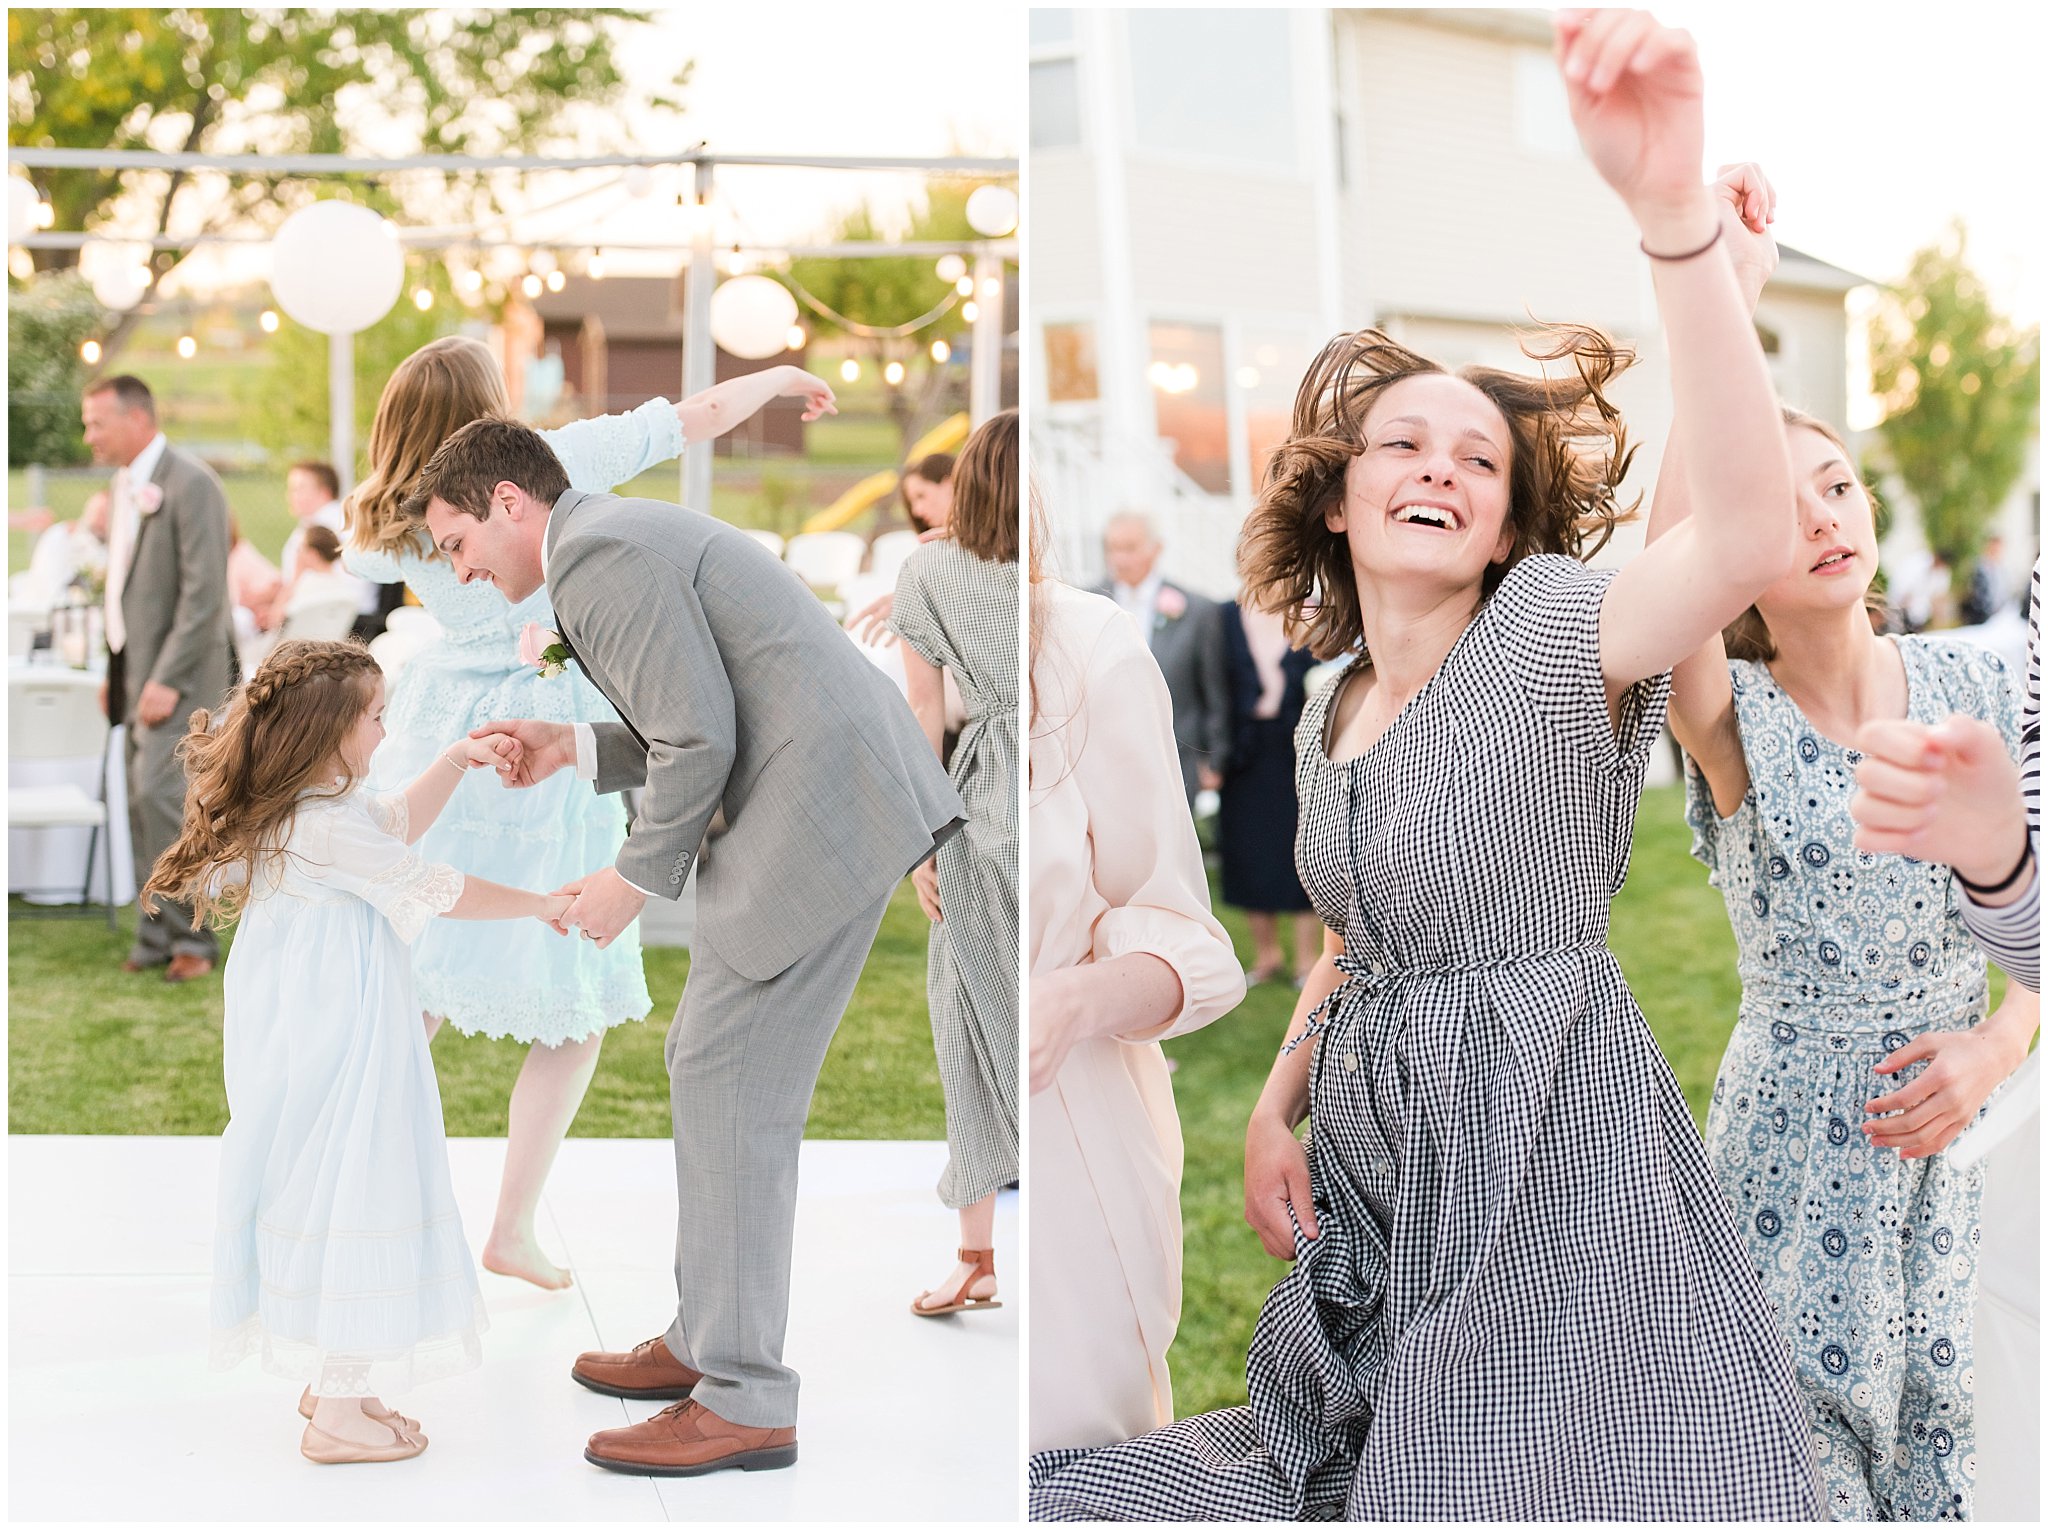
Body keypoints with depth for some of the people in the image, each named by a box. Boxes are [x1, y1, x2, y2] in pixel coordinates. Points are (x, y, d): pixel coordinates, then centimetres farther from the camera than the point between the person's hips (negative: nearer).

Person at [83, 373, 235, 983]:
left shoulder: (190, 484, -15)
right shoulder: (126, 484, 13)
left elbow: (204, 592, -19)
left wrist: (167, 680, -21)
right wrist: (115, 674, 13)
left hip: (180, 673, -9)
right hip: (137, 669, 9)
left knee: (159, 792, -15)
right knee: (143, 805, 9)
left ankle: (191, 937, -6)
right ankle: (156, 937, 15)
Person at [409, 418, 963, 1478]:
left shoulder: (597, 557, -11)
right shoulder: (630, 535, 23)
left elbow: (701, 741, -16)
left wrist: (634, 879, -5)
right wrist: (577, 750, 17)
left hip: (819, 813, -11)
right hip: (839, 794, 11)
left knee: (728, 1084, -6)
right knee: (712, 1065, 17)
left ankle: (743, 1401, 1)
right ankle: (708, 1340, 27)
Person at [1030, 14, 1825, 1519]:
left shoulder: (1550, 633, -12)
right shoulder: (1327, 721, 10)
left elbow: (1749, 540, -34)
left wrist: (1675, 211, -47)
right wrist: (1275, 1108, 7)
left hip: (1548, 1156, -7)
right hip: (1376, 1172, 7)